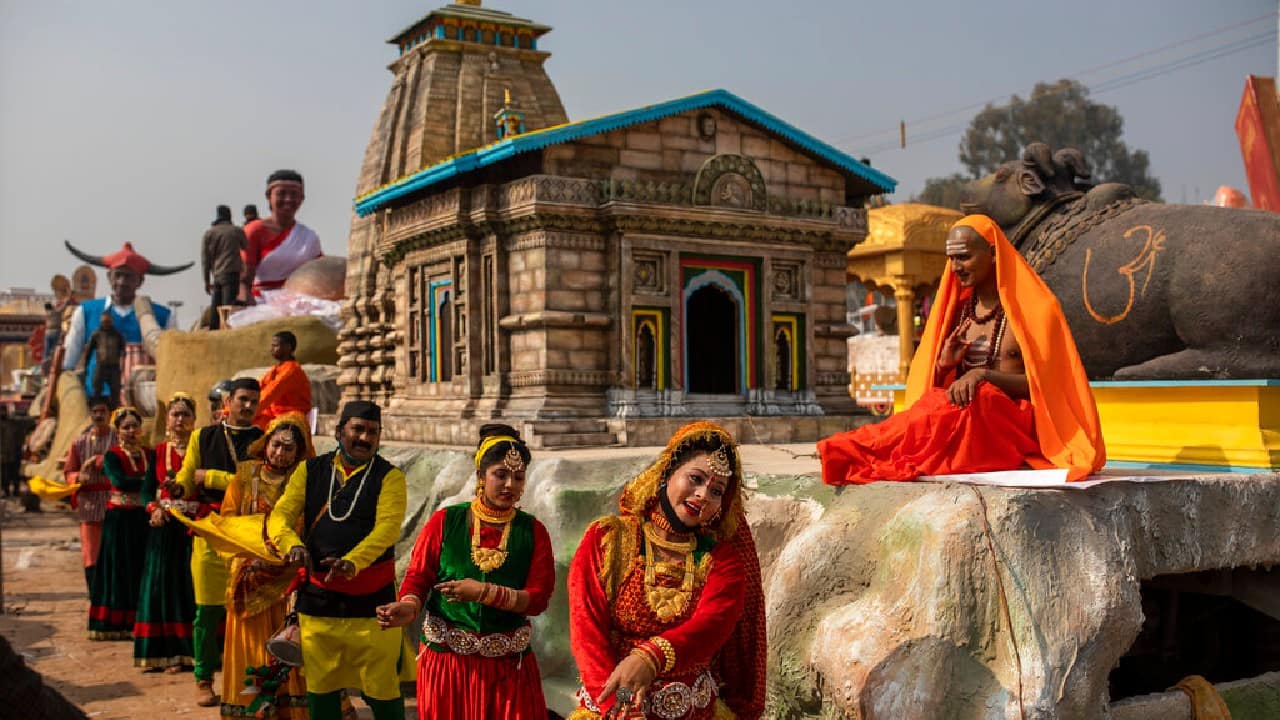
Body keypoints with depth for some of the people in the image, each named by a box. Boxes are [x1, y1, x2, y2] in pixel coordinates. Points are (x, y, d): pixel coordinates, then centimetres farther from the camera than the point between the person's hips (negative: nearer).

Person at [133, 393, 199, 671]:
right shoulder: (159, 451, 10)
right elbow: (147, 488, 7)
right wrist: (154, 509, -13)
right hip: (164, 524, 3)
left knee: (194, 584, -2)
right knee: (164, 584, 2)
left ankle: (194, 649, 4)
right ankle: (170, 653, 7)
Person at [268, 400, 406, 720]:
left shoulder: (389, 477, -1)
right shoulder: (310, 471, 8)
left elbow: (387, 527, -16)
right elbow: (279, 516, -2)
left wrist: (352, 562, -33)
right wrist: (293, 544, -24)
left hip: (372, 598, -3)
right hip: (317, 596, 3)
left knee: (381, 688, 1)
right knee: (320, 685, 12)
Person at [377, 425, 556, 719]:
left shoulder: (533, 532, 2)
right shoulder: (445, 522, 0)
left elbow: (538, 598, -6)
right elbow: (418, 577, -1)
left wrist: (484, 592, -19)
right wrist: (409, 607, -22)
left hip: (507, 666, 1)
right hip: (445, 660, -1)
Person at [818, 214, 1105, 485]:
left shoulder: (1032, 307, 1)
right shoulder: (957, 310, 17)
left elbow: (1044, 384, -5)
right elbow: (932, 384, 20)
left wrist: (984, 375, -20)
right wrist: (943, 366, -4)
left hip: (1018, 426, -4)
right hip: (970, 418, 4)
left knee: (977, 399, -35)